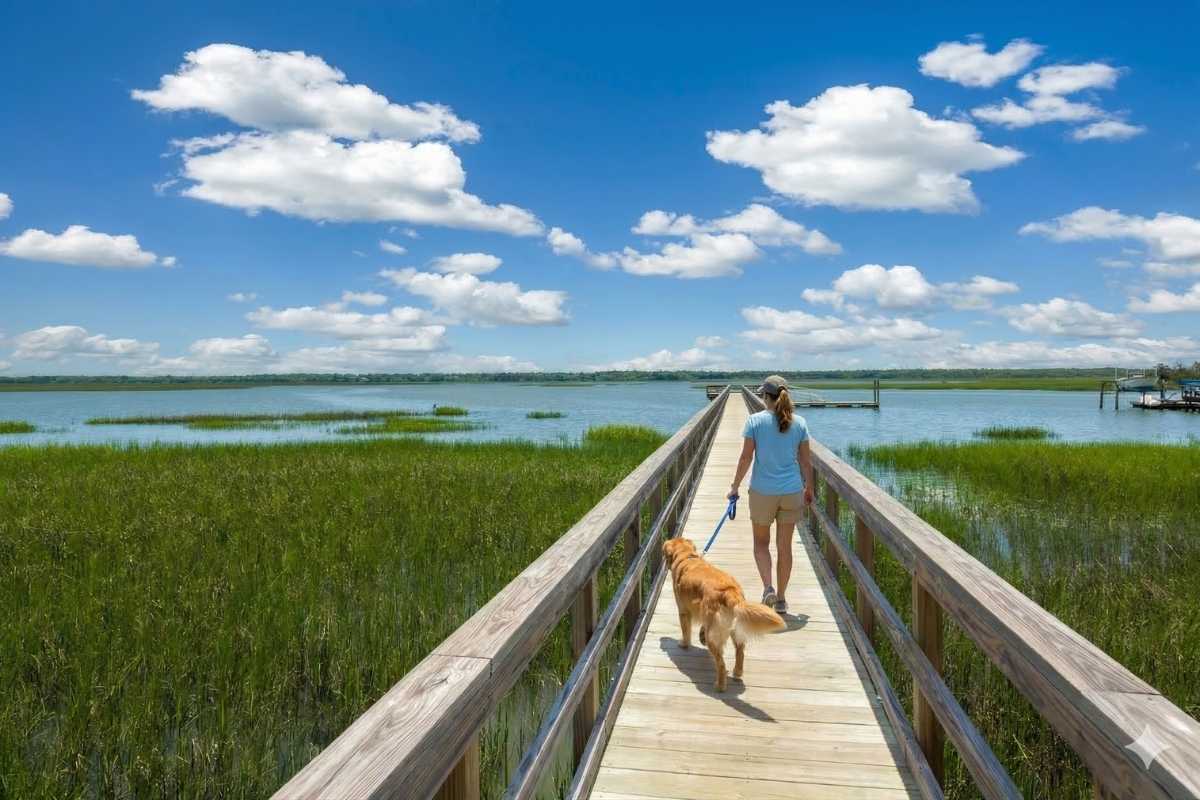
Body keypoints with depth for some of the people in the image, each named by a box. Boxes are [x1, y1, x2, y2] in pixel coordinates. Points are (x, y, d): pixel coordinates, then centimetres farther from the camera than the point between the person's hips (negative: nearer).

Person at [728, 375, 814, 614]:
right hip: (792, 492, 2)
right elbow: (806, 461, 4)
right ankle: (781, 599, 20)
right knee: (784, 546, 12)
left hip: (762, 491, -2)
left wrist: (735, 486, 2)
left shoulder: (755, 421, -7)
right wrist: (809, 488, 17)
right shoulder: (799, 423, 1)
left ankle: (768, 588, -2)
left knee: (761, 542, 16)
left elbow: (746, 457, -8)